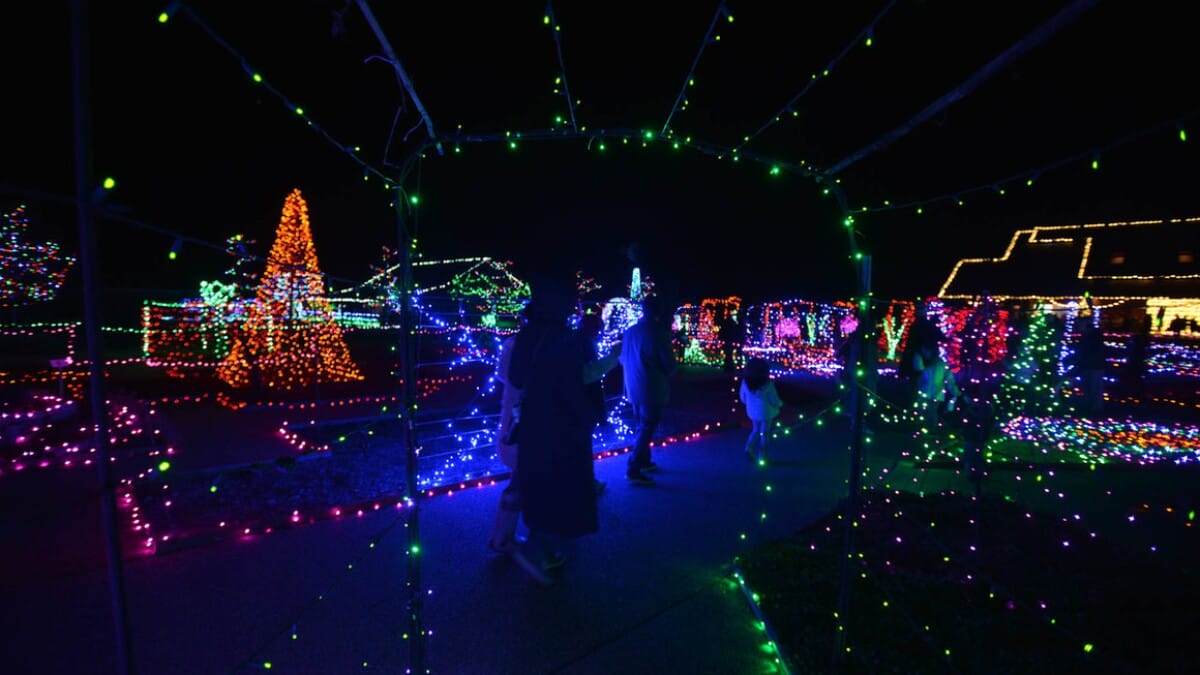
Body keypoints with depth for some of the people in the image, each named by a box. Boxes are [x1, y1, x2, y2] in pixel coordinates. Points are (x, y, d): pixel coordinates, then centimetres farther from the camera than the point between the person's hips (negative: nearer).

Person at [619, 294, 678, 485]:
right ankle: (633, 470, -1)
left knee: (642, 426, 20)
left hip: (634, 388, 7)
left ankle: (644, 462, 32)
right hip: (652, 389, -6)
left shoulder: (629, 331, 3)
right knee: (646, 429, 0)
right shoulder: (659, 332, -15)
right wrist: (667, 375, 10)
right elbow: (669, 363, -10)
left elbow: (623, 359, 13)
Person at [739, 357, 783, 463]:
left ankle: (749, 448, 3)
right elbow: (774, 400, -18)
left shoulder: (746, 382, -10)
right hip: (766, 412, -4)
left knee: (756, 430, 23)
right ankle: (762, 456, 19)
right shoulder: (767, 383, -24)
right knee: (764, 433, 12)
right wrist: (780, 405, 5)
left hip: (752, 411, 4)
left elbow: (742, 397, 2)